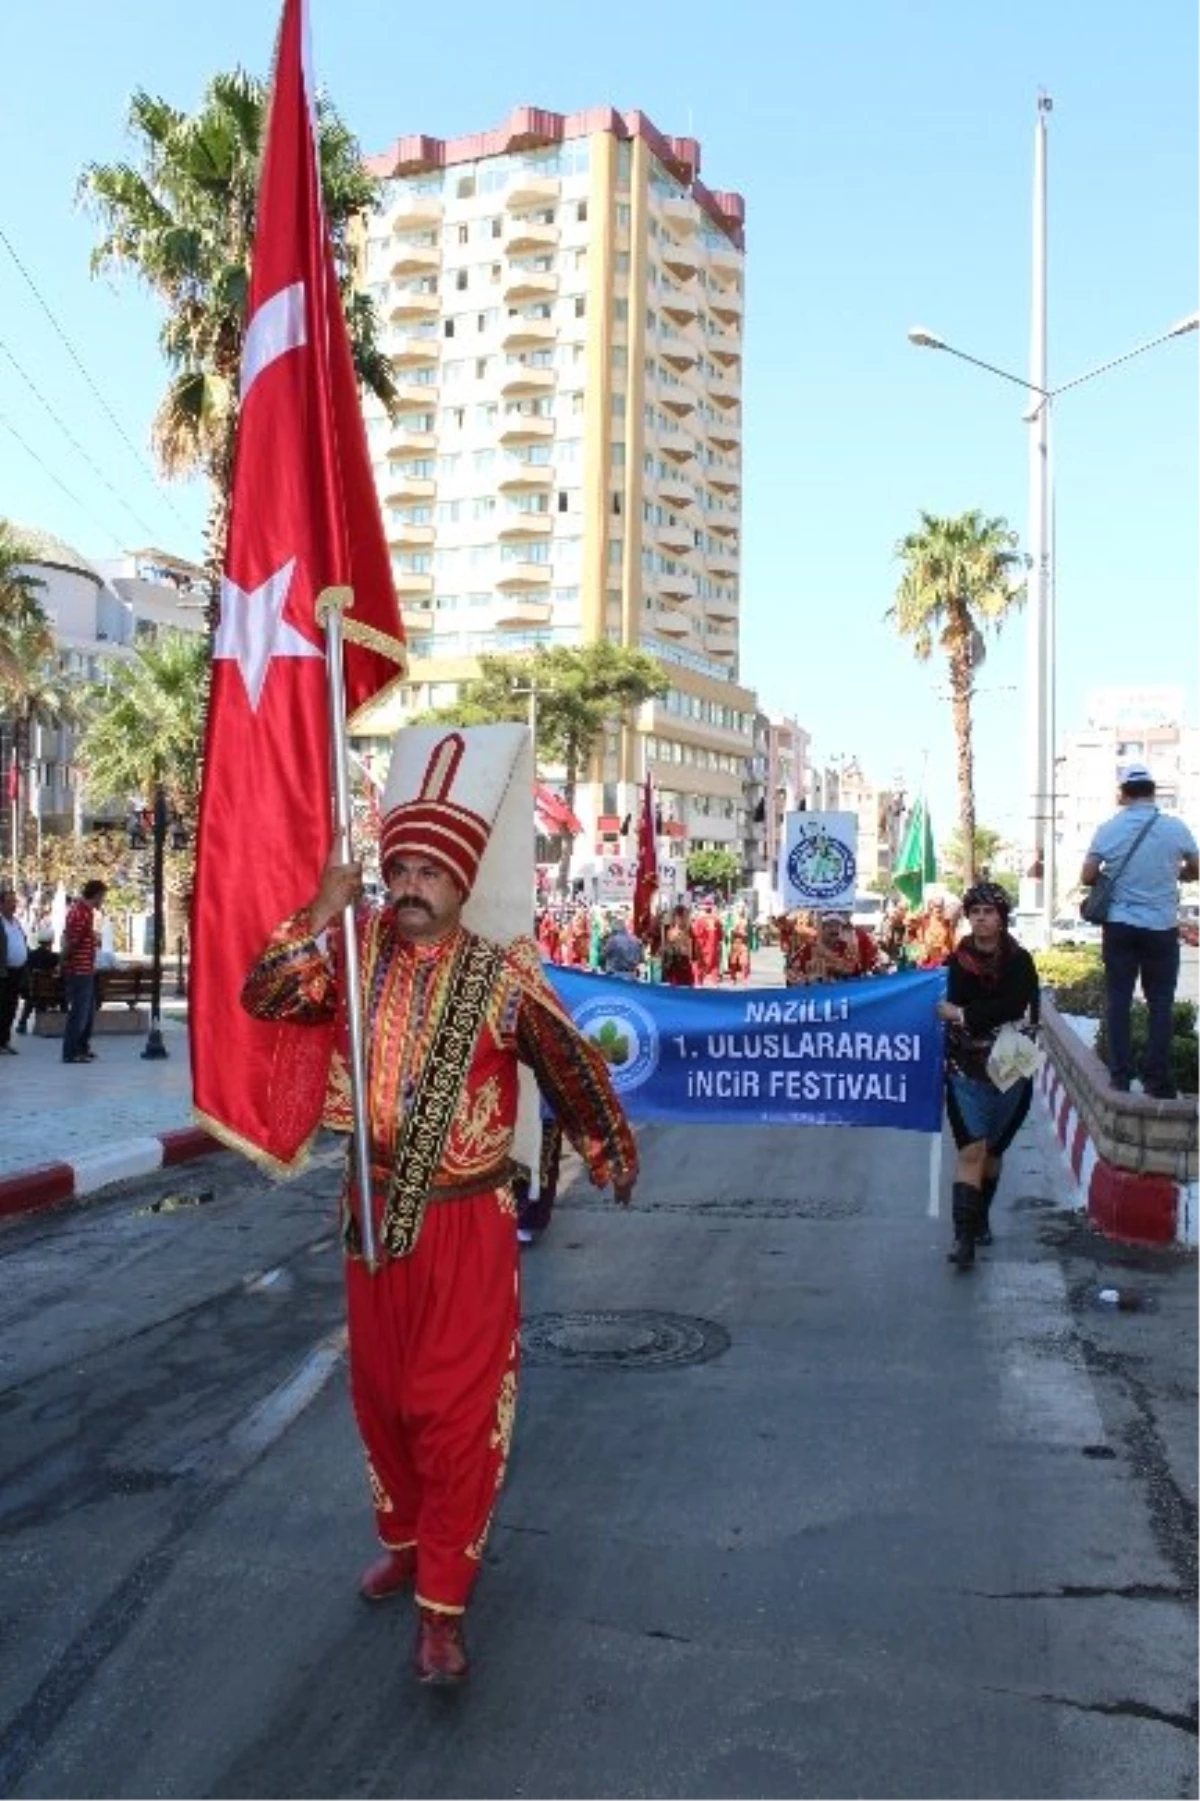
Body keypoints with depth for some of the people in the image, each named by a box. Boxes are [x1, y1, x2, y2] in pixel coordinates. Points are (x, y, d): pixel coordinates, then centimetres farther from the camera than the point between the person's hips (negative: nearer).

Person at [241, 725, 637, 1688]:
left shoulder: (503, 977, -10)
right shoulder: (357, 955, -1)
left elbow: (573, 1070, -2)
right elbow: (266, 997, -12)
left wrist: (614, 1156, 6)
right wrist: (324, 912, -20)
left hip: (467, 1223, -4)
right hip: (375, 1214, 4)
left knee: (458, 1408, 0)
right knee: (382, 1393, 18)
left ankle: (443, 1603, 13)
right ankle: (406, 1541, 41)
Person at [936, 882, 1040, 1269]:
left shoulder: (1019, 961, -3)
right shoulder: (958, 961, 1)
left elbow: (1019, 1010, -15)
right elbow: (951, 1007, -5)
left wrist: (963, 1015, -13)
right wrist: (995, 1018, -11)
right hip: (967, 1070, -1)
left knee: (993, 1150, 15)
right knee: (971, 1151, -10)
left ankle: (981, 1218, 36)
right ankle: (964, 1236, -13)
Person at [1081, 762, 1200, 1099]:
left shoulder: (1109, 829, -4)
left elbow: (1087, 877, -4)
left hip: (1120, 927, 1)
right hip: (1162, 928, -1)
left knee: (1118, 1001, 7)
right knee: (1160, 1003, 5)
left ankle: (1120, 1076, 8)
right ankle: (1157, 1080, 4)